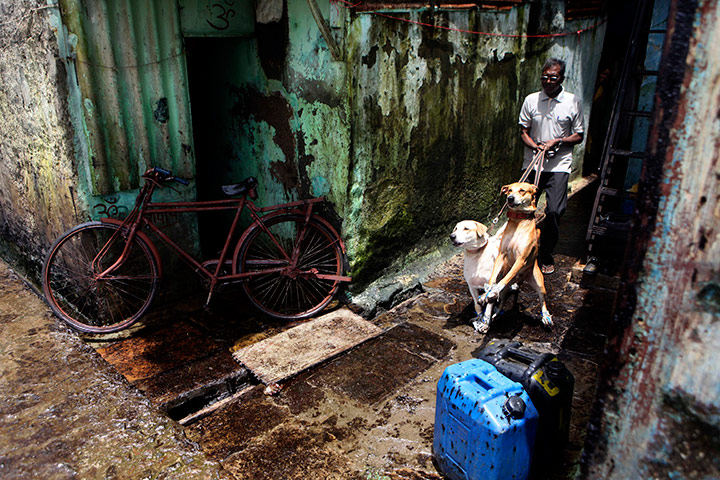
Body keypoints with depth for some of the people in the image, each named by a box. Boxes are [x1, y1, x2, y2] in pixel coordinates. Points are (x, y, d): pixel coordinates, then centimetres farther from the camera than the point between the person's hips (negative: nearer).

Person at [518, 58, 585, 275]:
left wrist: (557, 141, -12)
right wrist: (536, 146, -11)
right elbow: (523, 132, 8)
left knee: (554, 211, -11)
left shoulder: (573, 102, 1)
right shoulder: (531, 100, 5)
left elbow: (579, 135, 5)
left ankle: (546, 257, 8)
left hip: (559, 166, -2)